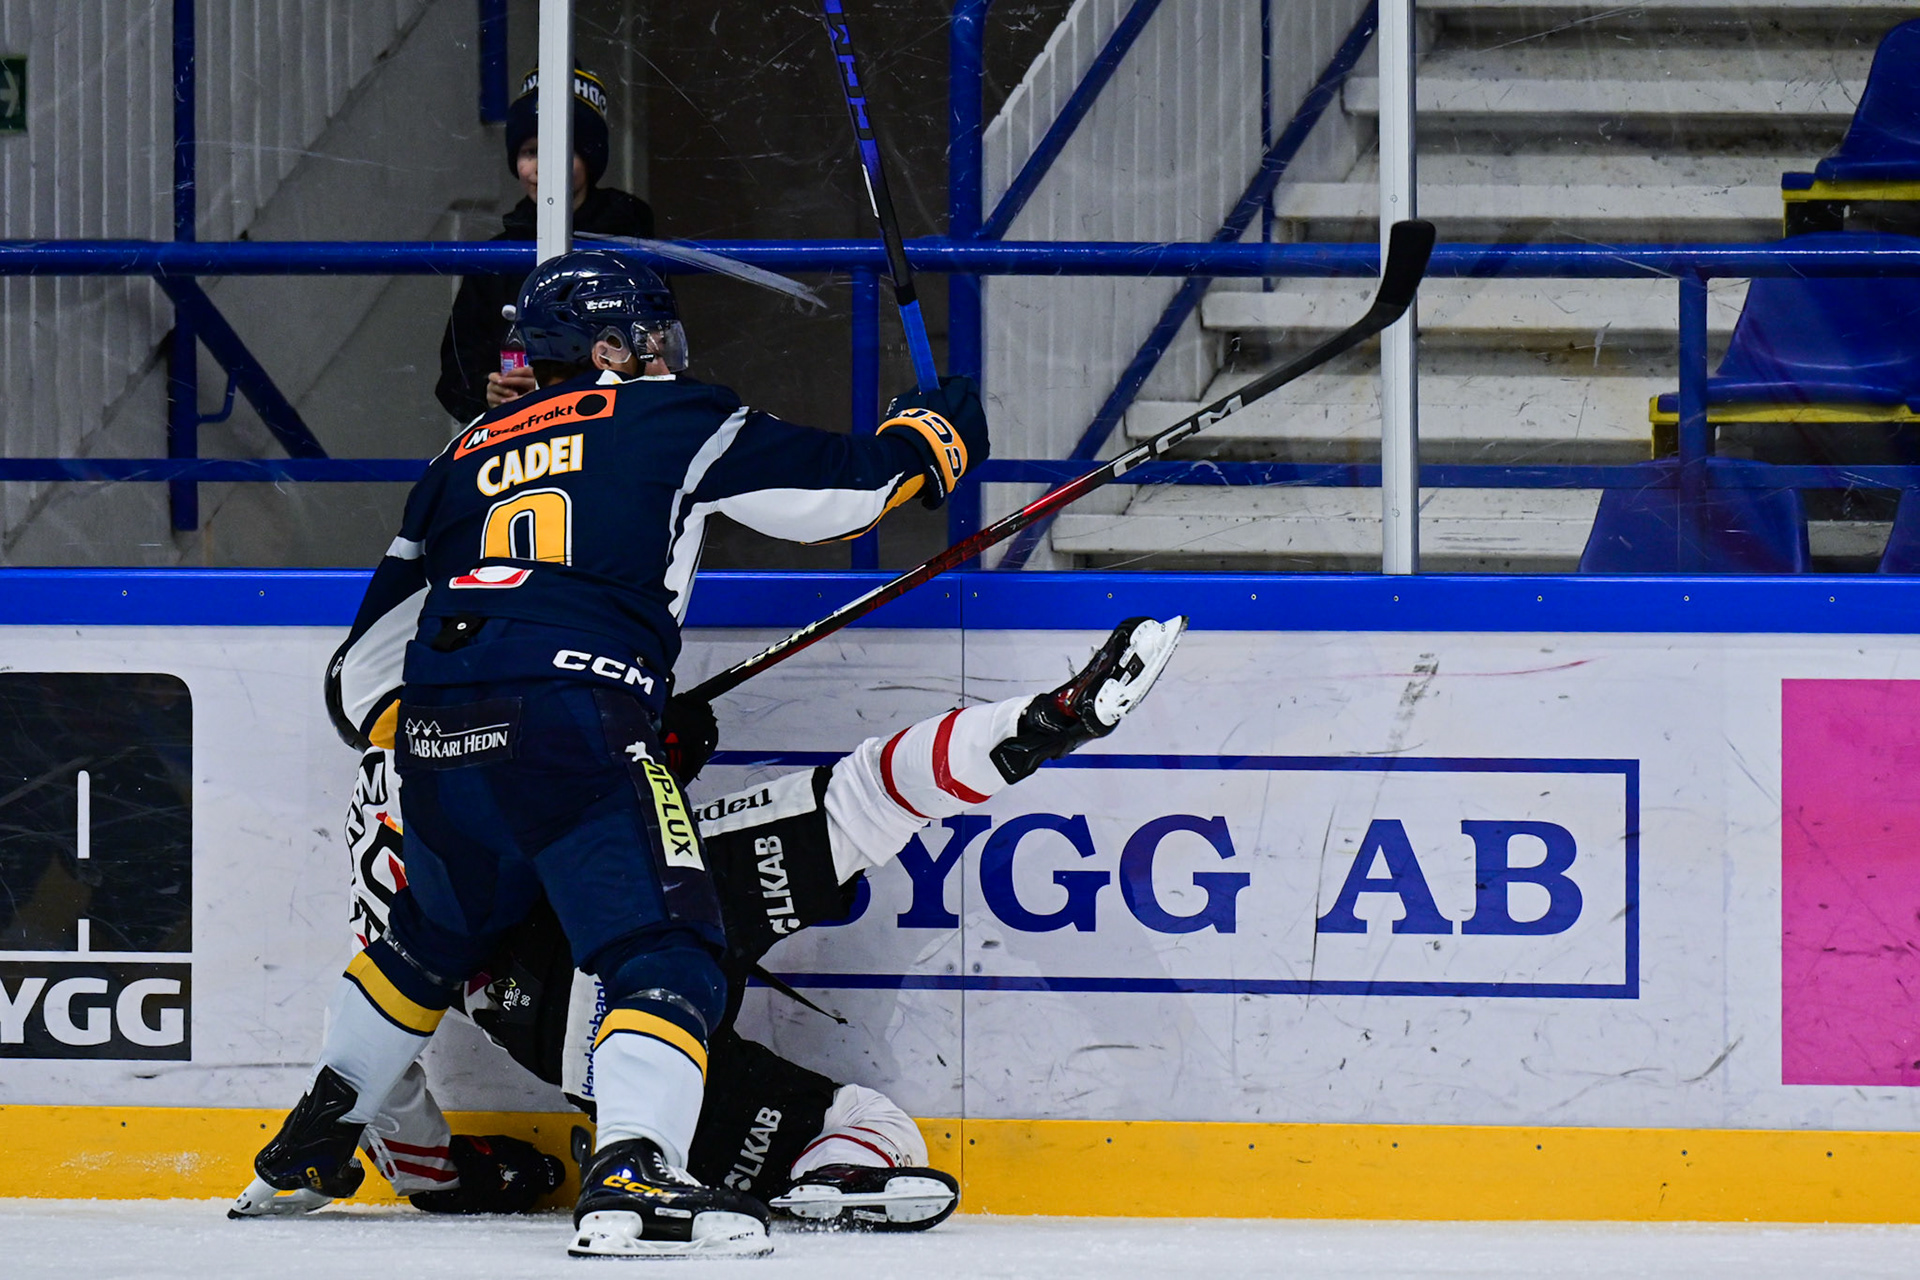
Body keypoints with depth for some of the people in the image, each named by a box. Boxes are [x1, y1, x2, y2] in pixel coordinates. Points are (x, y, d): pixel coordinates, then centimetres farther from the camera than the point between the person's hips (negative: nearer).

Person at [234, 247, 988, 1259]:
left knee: (437, 935, 30)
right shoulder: (667, 421, 9)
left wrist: (405, 740, 43)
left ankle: (314, 1138, 39)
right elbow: (832, 489, 9)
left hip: (438, 727, 7)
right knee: (665, 950, -6)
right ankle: (628, 1178, -26)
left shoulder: (470, 453, 25)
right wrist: (929, 436, 28)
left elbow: (376, 636, 29)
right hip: (572, 724, -7)